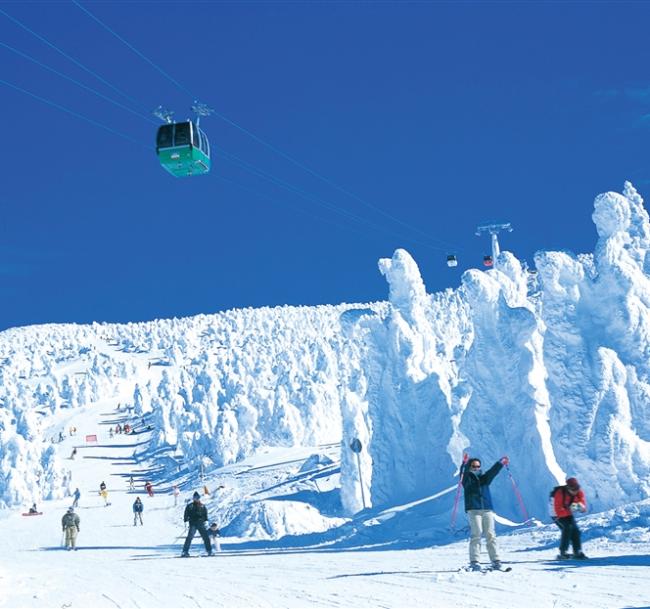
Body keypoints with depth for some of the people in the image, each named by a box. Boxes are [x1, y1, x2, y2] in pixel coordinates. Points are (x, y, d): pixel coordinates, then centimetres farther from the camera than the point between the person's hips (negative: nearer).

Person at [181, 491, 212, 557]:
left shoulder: (203, 506, 13)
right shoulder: (189, 506, 5)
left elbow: (205, 514, 17)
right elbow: (186, 515, 4)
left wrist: (206, 521, 5)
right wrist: (186, 522, -6)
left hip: (201, 524, 3)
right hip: (193, 524, -3)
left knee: (206, 537, -1)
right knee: (190, 537, -14)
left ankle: (209, 551, 6)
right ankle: (185, 551, -10)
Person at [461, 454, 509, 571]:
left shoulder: (484, 478, 19)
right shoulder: (467, 479, 9)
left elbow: (493, 471, 4)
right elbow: (463, 474, -12)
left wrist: (500, 463, -12)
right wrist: (465, 465, -32)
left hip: (487, 510, 3)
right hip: (473, 510, -3)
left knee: (490, 535, -2)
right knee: (476, 535, -12)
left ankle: (495, 560, 0)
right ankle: (474, 561, -12)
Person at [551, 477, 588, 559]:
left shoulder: (579, 492, -15)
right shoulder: (559, 494, -33)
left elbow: (584, 508, -13)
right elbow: (558, 511, -34)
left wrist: (581, 506, -36)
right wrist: (570, 511, -46)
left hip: (568, 513, 6)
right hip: (557, 514, -6)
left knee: (575, 530, -5)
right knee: (567, 528, -24)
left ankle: (578, 552, 6)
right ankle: (563, 553, -20)